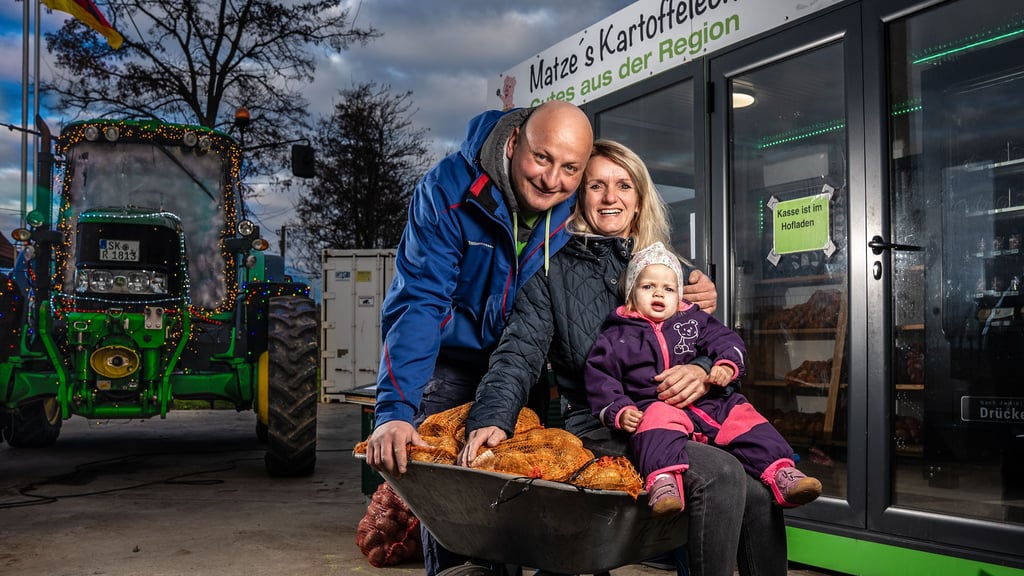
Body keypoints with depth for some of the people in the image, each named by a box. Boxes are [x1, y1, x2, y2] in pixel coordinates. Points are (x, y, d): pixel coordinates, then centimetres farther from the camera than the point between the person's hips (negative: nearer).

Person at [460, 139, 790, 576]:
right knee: (720, 475, -28)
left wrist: (703, 372, -10)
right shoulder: (553, 271, 7)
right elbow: (520, 352, -4)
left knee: (761, 495, -23)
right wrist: (492, 418, -24)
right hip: (598, 426, -3)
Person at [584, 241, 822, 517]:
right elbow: (599, 377, 8)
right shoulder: (617, 337, 11)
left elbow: (725, 339, 13)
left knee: (747, 421, -14)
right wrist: (619, 411, -7)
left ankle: (781, 474, -14)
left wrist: (727, 364, -11)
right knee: (658, 422, -37)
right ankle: (663, 481, -54)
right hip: (657, 404, -4)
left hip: (712, 401, 4)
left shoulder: (695, 320, 19)